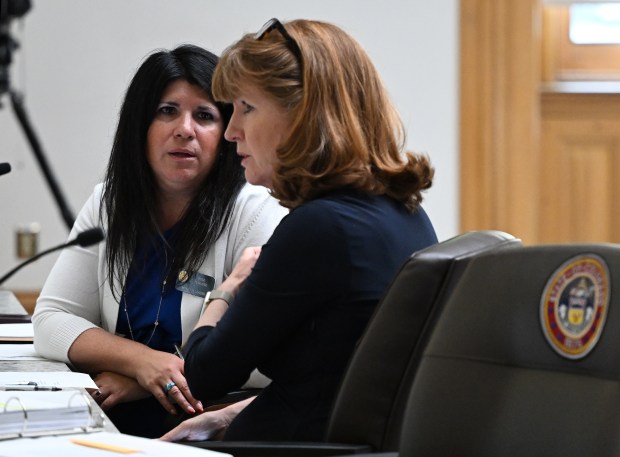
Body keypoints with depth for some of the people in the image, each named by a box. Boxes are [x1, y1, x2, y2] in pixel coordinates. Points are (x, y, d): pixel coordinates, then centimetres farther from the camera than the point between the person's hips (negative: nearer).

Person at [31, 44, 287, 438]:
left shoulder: (254, 213, -9)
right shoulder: (109, 205, 8)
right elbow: (52, 319, 4)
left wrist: (142, 381, -17)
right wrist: (142, 360, -15)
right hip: (111, 427, 5)